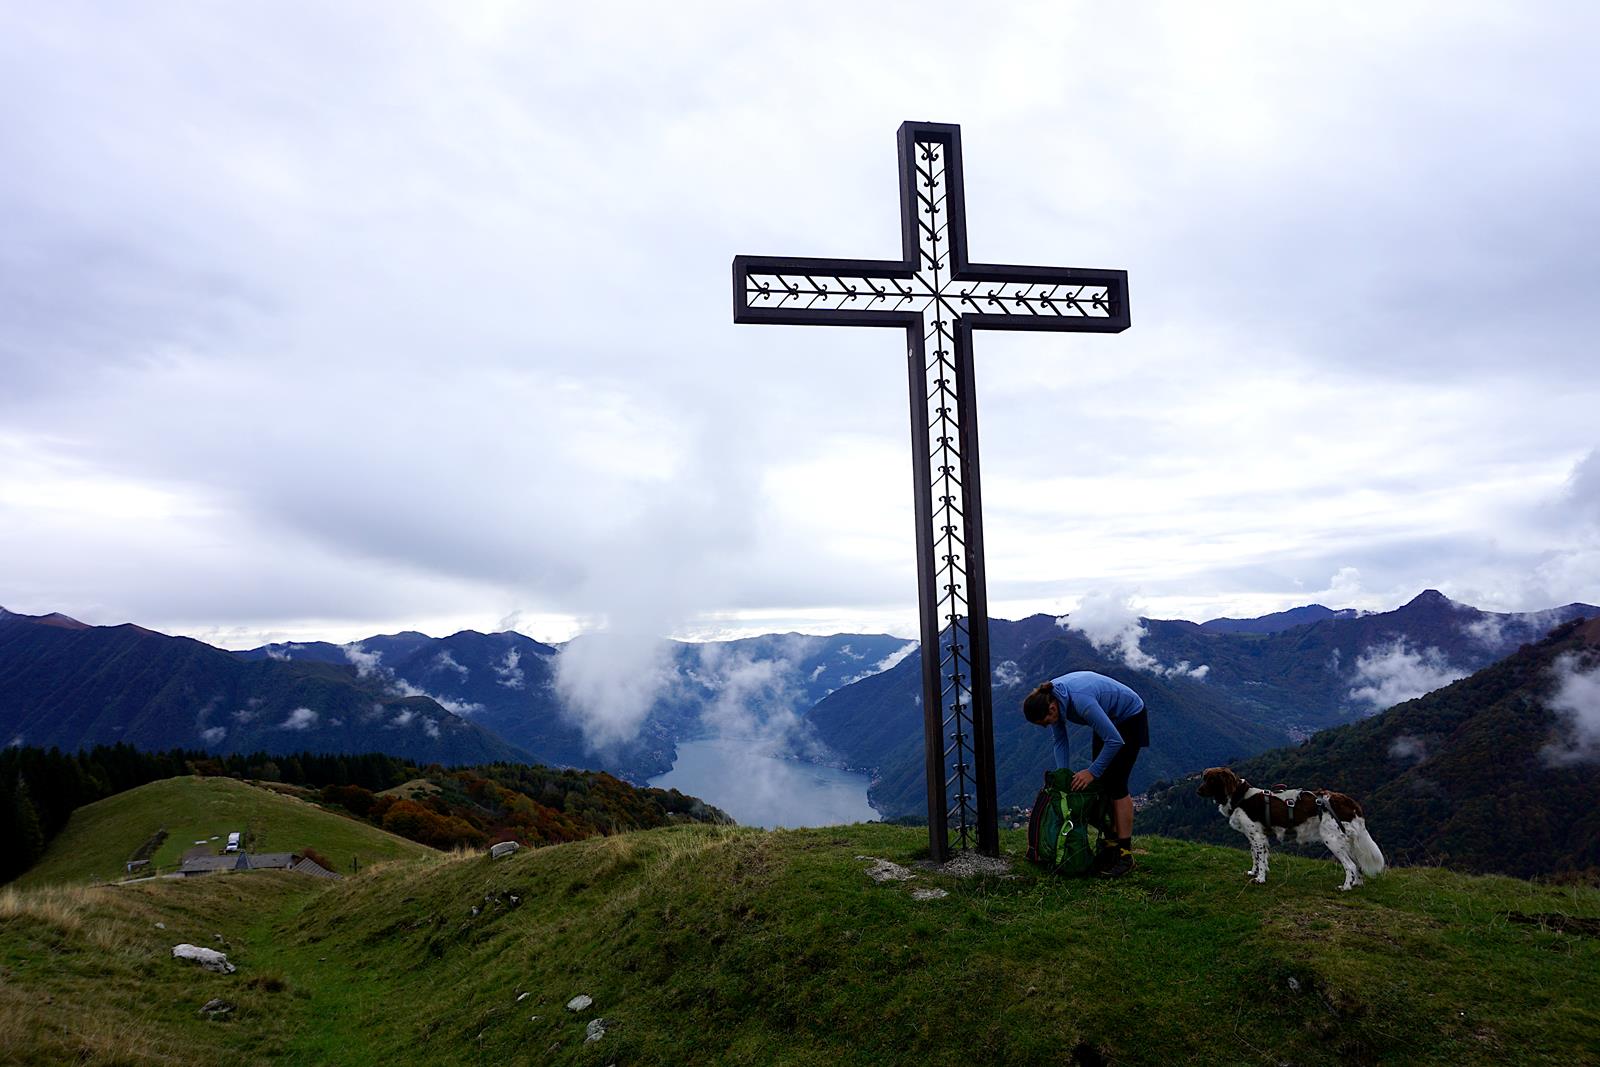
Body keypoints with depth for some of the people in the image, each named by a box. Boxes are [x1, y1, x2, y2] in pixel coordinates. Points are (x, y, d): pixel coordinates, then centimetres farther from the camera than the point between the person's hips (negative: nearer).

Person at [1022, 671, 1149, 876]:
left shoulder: (1081, 701, -39)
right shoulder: (1049, 698, -16)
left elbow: (1115, 741, -31)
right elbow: (1060, 742, -3)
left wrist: (1092, 771, -22)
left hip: (1130, 717, -7)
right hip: (1109, 718, 7)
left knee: (1115, 784, -11)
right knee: (1101, 783, 3)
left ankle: (1125, 854, -7)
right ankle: (1110, 842, 12)